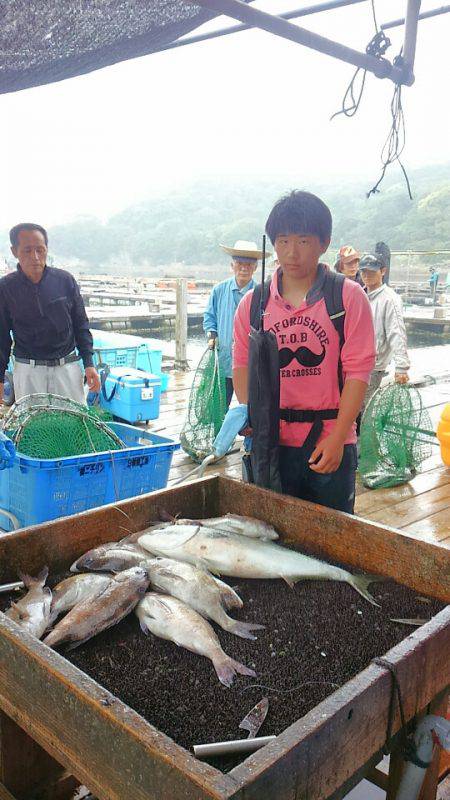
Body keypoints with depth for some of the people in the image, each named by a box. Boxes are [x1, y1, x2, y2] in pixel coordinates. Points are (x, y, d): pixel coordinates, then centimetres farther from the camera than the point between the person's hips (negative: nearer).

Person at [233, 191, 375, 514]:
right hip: (270, 442, 2)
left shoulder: (348, 296, -4)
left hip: (330, 443, -2)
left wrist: (336, 439, -13)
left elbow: (358, 370, -8)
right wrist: (249, 416, -8)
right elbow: (242, 365, 9)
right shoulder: (253, 303, 4)